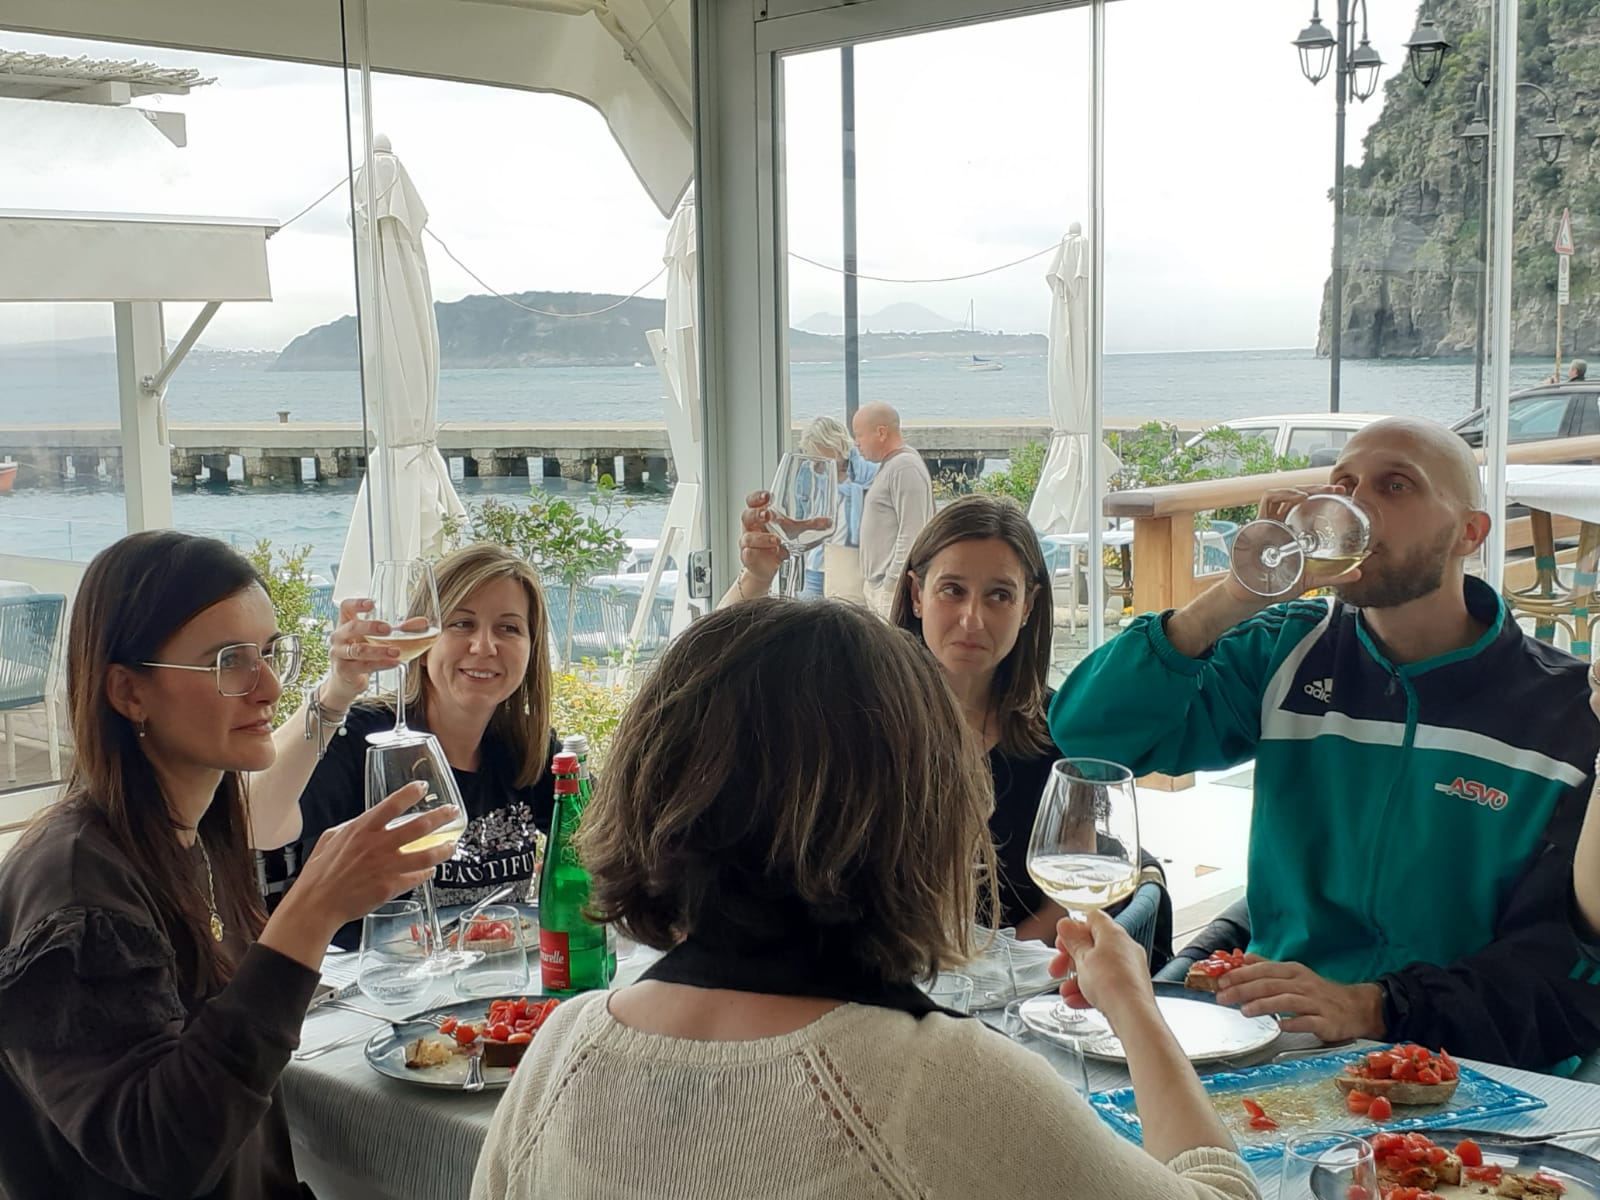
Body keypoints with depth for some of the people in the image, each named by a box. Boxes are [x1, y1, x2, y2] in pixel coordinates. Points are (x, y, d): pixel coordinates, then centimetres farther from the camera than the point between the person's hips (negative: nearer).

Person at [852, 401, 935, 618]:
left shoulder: (905, 468, -13)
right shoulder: (889, 466, 19)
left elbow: (911, 535, -18)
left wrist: (892, 582, -18)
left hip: (893, 587, -10)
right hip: (878, 585, 10)